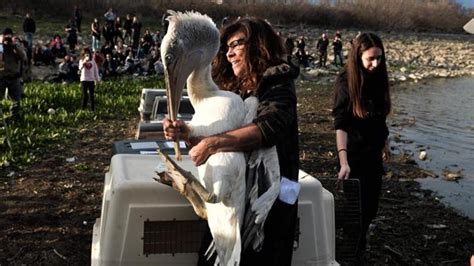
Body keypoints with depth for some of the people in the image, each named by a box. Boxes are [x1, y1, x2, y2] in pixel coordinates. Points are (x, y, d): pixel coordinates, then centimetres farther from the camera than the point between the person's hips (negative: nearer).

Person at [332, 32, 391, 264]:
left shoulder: (378, 78, 1)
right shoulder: (346, 82, -16)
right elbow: (340, 124, -22)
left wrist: (385, 143, 19)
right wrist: (343, 161, -31)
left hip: (373, 153, 6)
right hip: (355, 154, -6)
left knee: (371, 205, 16)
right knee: (357, 206, 2)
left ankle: (359, 243, 39)